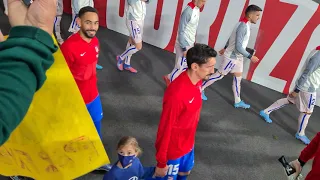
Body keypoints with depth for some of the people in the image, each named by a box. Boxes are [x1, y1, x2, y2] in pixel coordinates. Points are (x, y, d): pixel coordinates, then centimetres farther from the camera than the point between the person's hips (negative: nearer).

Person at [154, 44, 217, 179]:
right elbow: (165, 129, -25)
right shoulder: (176, 94, -35)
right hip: (173, 149, -7)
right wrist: (161, 162, -15)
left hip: (188, 143, 8)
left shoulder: (197, 81, -9)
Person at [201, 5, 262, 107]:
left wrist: (225, 48, 27)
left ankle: (238, 102, 21)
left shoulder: (244, 25, 6)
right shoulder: (243, 26, -25)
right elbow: (238, 47, -29)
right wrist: (250, 57, -23)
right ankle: (200, 89, 18)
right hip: (232, 57, -9)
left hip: (237, 57, 9)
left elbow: (232, 38, 18)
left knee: (238, 77, 12)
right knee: (219, 75, 3)